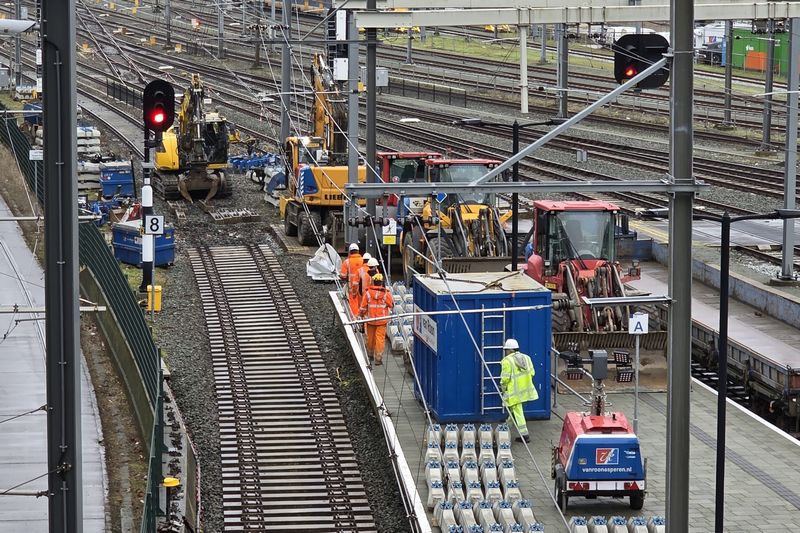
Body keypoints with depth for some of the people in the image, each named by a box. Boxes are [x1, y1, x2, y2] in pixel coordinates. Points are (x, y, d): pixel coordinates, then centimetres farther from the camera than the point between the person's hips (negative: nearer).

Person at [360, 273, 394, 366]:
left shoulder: (368, 293, -8)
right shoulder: (386, 294, -11)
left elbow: (363, 306, -2)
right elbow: (391, 305, 1)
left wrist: (362, 314, 16)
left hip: (370, 319, 2)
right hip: (382, 320, -2)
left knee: (370, 337, 19)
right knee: (380, 338, 0)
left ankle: (370, 353, 36)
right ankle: (378, 358, -3)